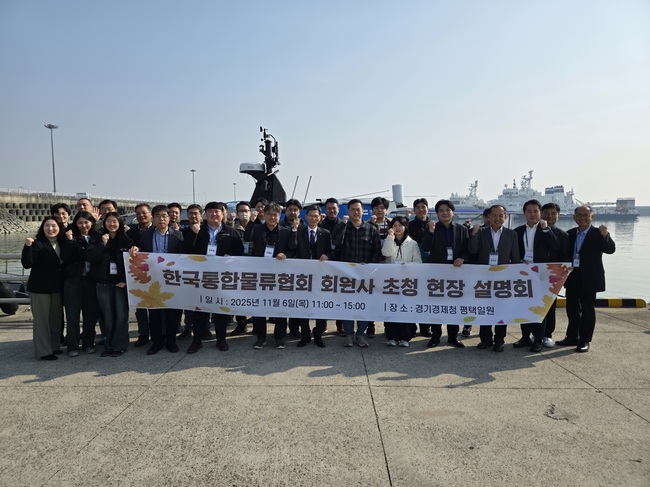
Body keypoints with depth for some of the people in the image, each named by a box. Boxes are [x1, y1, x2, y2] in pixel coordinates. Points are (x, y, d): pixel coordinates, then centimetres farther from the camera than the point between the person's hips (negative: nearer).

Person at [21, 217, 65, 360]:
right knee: (41, 319, 0)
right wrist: (28, 246, -33)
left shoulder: (61, 243, 7)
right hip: (40, 288, -6)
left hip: (57, 287, 7)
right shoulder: (37, 243, -12)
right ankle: (43, 351, 8)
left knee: (56, 318, 15)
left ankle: (54, 346, 28)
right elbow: (27, 264, -22)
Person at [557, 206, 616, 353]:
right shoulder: (570, 234, 9)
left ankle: (585, 341, 13)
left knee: (587, 309, 4)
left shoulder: (598, 234, -5)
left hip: (589, 278, -5)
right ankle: (572, 337, 27)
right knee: (572, 309, 14)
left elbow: (610, 250, -19)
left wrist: (605, 236, -34)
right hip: (572, 277, 5)